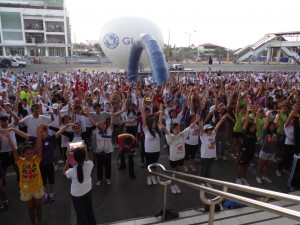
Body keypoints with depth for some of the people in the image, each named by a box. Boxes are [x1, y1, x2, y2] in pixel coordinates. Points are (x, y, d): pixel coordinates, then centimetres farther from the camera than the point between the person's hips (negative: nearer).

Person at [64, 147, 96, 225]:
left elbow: (65, 172, -7)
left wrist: (68, 159, -15)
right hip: (88, 191, 4)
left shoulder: (72, 171, -32)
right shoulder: (89, 165, -26)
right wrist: (85, 152, 1)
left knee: (81, 214, 19)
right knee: (89, 210, 27)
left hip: (76, 195, -3)